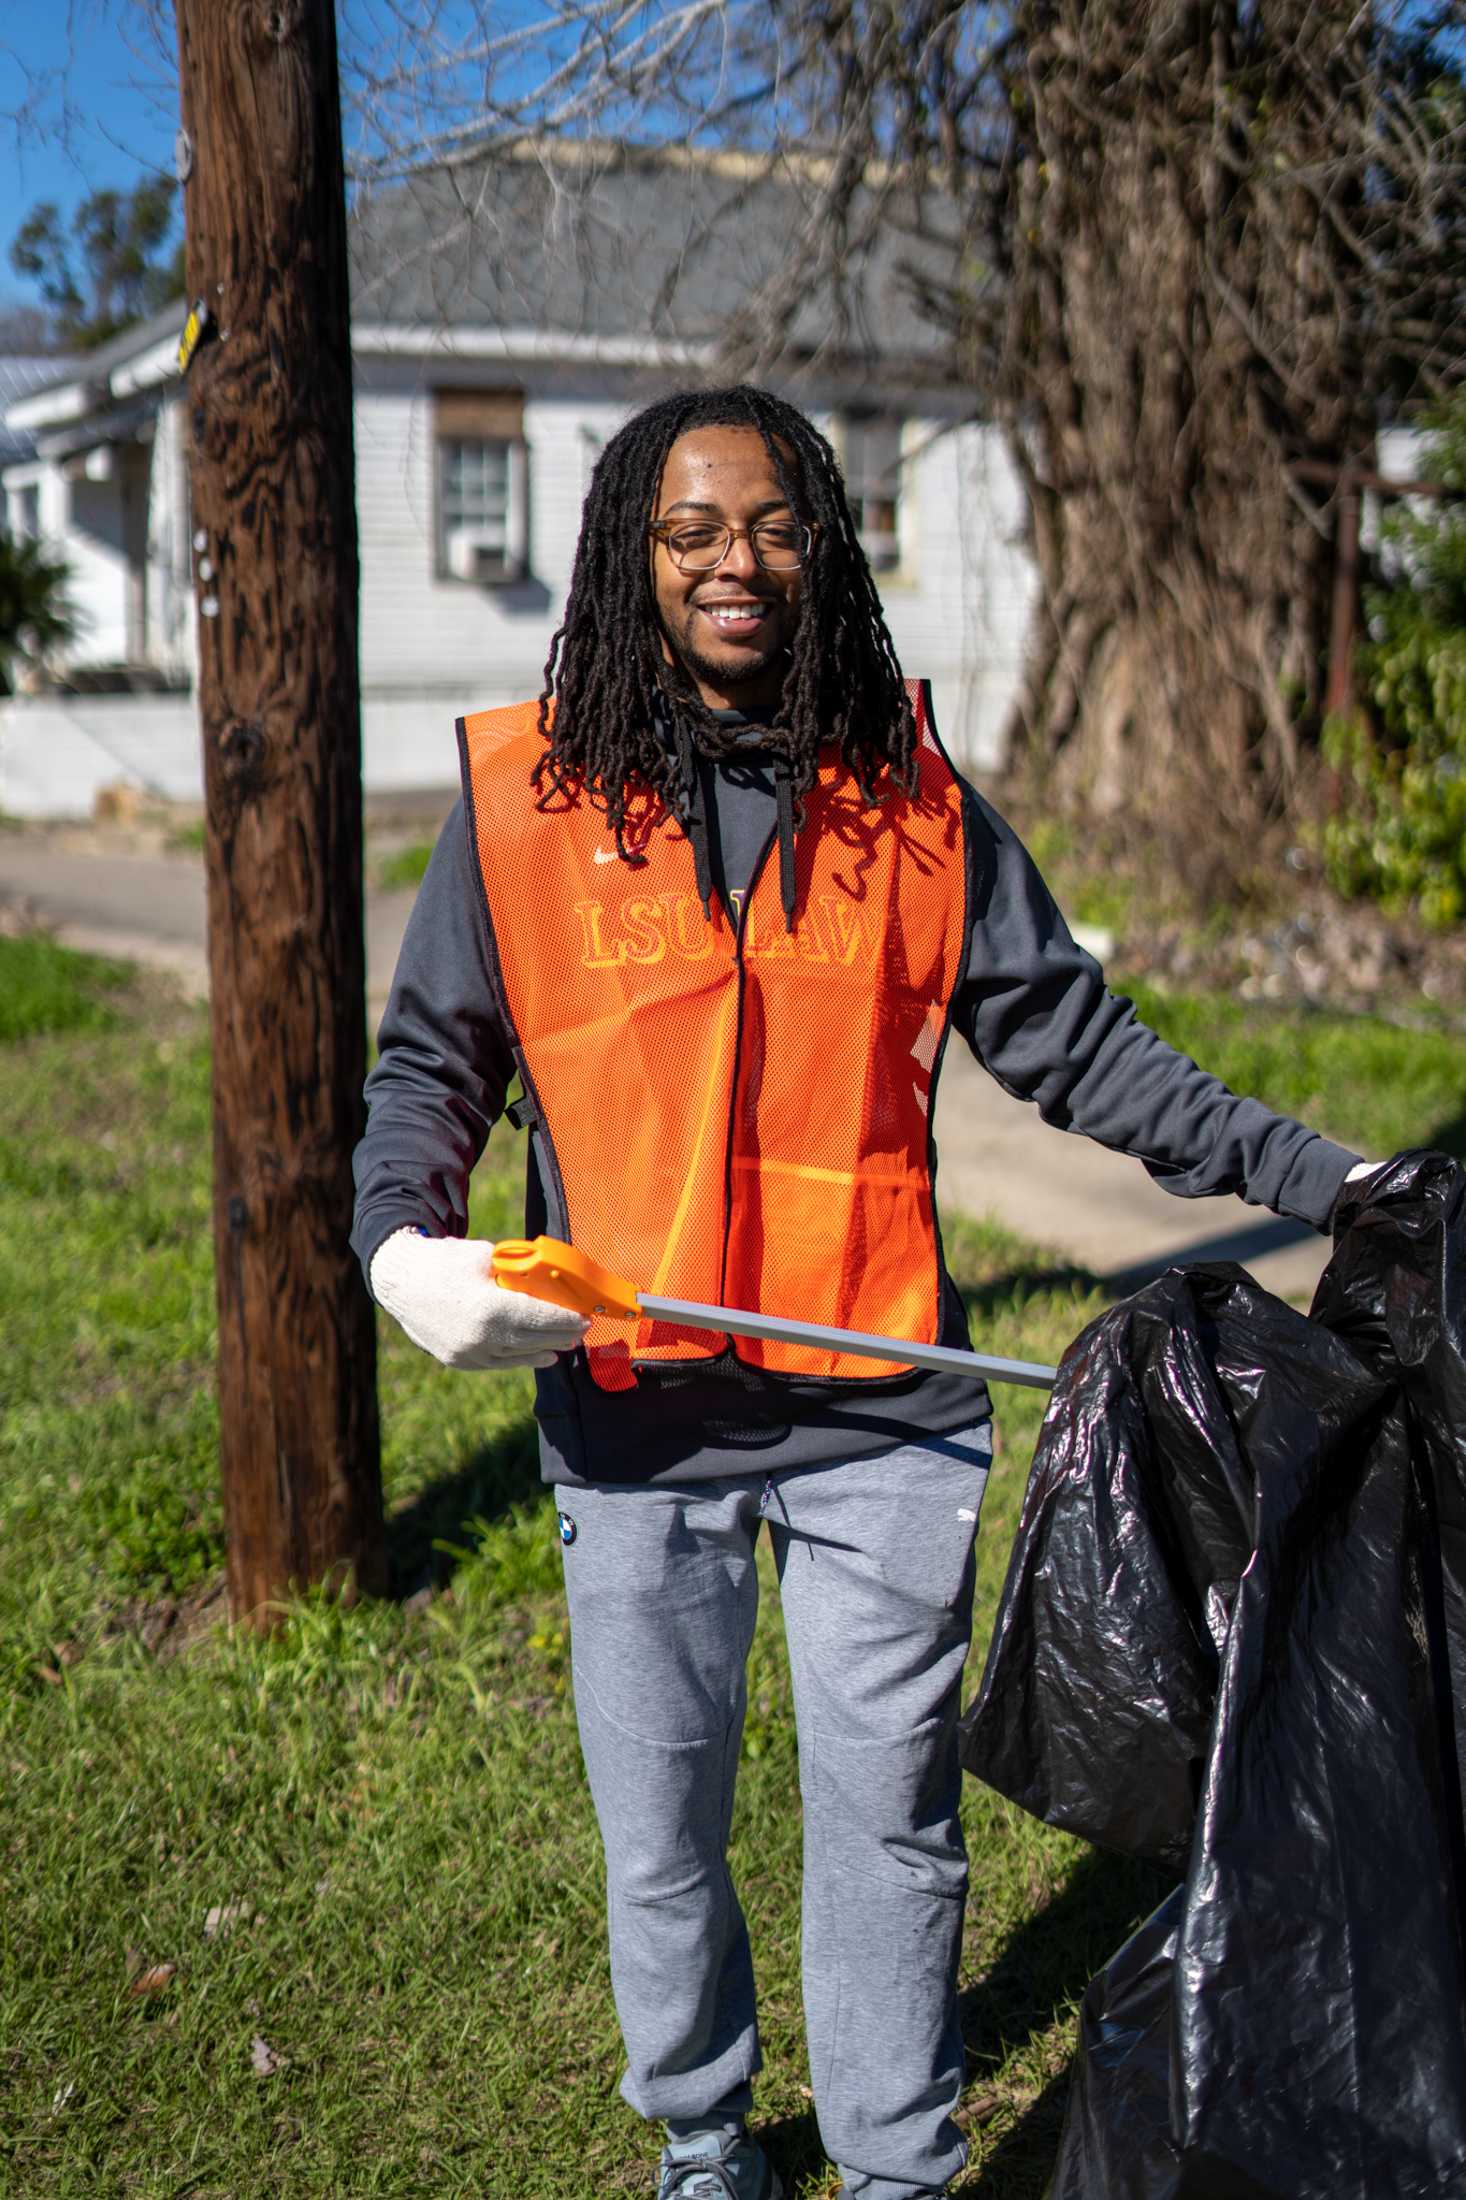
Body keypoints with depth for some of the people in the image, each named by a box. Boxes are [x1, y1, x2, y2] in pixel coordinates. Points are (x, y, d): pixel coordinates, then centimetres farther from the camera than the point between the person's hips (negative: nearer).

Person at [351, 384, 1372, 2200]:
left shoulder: (908, 794, 3)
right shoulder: (527, 793, -1)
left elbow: (1067, 1038, 5)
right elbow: (431, 1058, 5)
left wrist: (1307, 1174, -1)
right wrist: (405, 1243, -14)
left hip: (878, 1406, 1)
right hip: (632, 1407, 0)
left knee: (891, 1815, 10)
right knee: (659, 1826, 15)